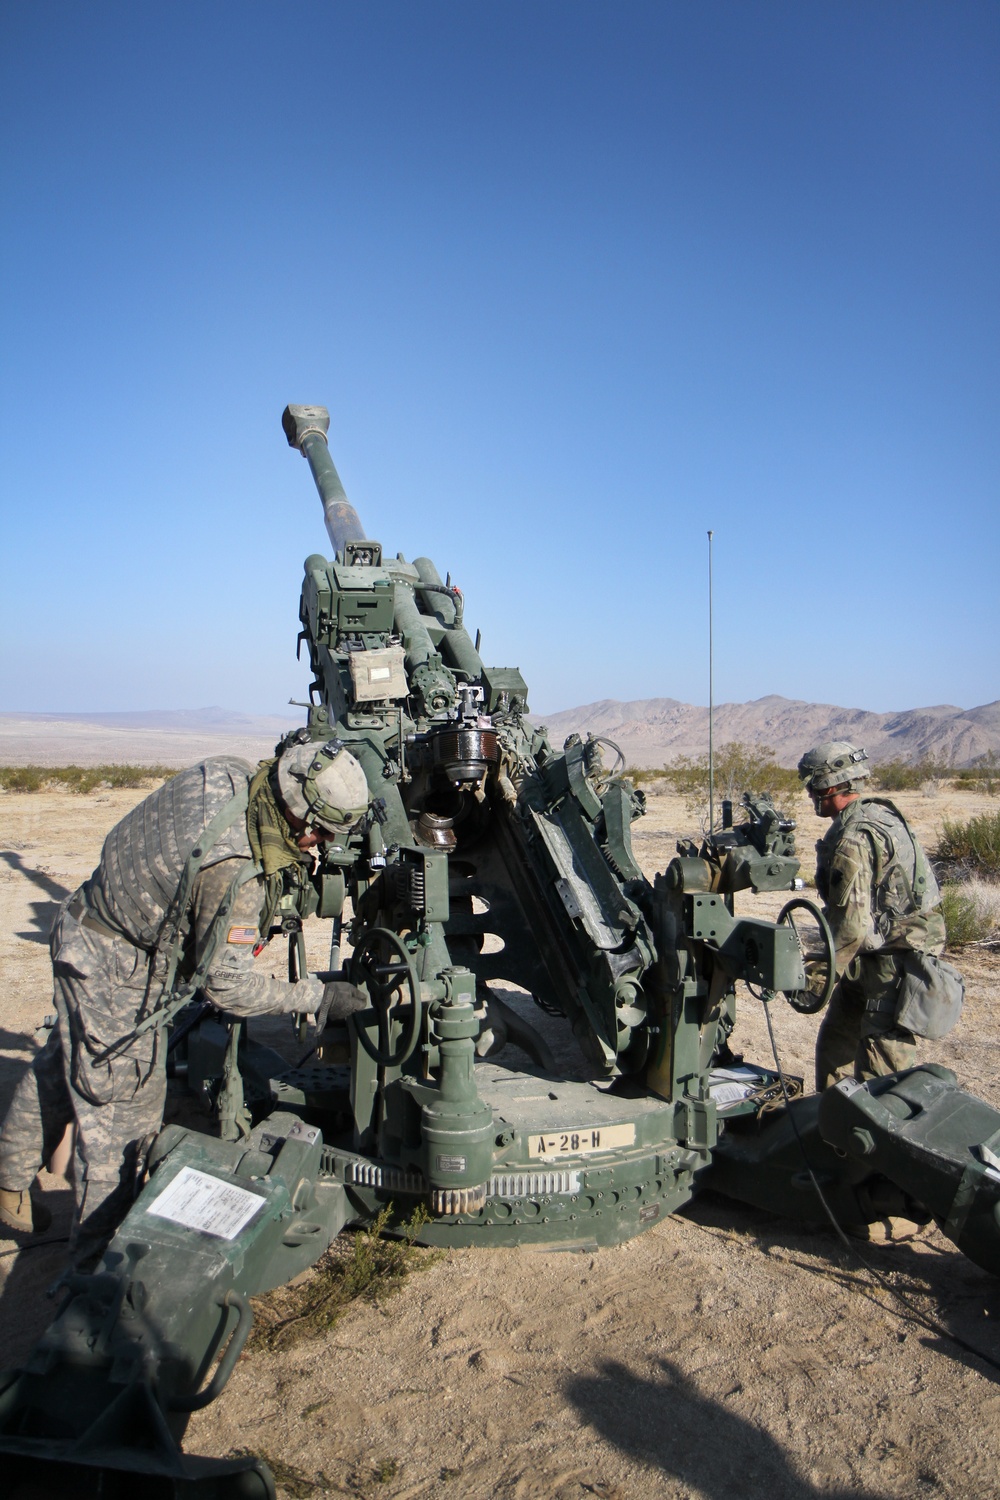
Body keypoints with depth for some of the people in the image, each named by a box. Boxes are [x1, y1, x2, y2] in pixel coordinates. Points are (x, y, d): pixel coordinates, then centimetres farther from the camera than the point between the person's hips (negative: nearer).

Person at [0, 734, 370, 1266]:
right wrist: (316, 995, -15)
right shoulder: (234, 873, -37)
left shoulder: (225, 773, -14)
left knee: (60, 1067, 27)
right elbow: (228, 985, -25)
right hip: (117, 972, -9)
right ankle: (101, 1263, 21)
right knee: (123, 1110, 5)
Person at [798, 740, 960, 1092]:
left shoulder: (853, 838, -22)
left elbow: (853, 924, -25)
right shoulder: (881, 814, 9)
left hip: (891, 967, -10)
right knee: (834, 1049, 20)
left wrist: (819, 974, -13)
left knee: (881, 1076, -4)